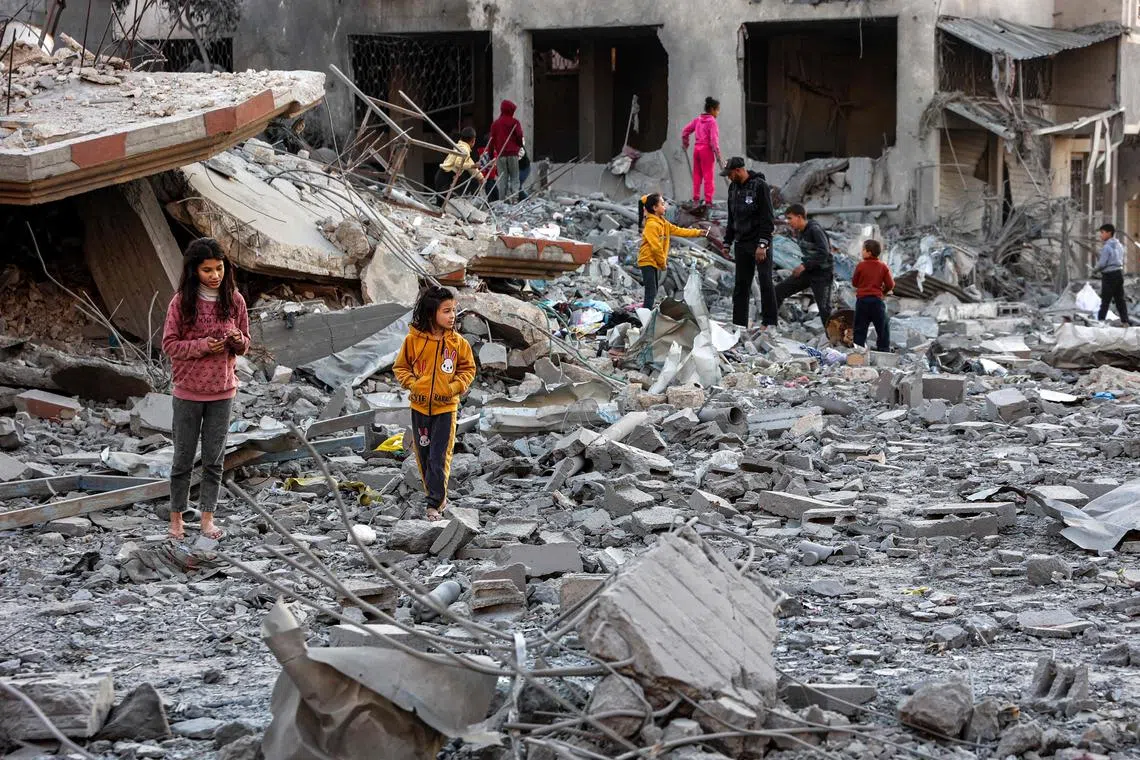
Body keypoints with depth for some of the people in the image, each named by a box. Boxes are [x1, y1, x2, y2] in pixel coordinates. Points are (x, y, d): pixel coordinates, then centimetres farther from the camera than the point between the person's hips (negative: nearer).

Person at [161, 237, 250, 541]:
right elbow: (169, 344, -7)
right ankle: (176, 517, 18)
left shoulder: (234, 300, -2)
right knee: (184, 458, 7)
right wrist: (201, 346, -21)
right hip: (188, 391, -2)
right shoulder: (181, 302, -10)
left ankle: (207, 517, 17)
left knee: (214, 458, 7)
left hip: (222, 391, 2)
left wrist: (238, 341, -17)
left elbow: (245, 344, 6)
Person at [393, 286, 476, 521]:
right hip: (420, 406, 2)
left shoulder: (457, 342, -6)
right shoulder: (413, 340, -7)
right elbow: (400, 367, 6)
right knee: (424, 455, 11)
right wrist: (412, 383, -10)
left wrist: (454, 387, -9)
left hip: (445, 407, -2)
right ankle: (437, 495, 29)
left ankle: (435, 504, -3)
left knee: (439, 458, -7)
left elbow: (468, 369, 6)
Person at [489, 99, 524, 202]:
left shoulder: (495, 123, 8)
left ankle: (503, 200, -1)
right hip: (513, 153, -3)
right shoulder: (514, 122, -2)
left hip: (500, 155, 3)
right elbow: (520, 137, -3)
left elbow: (492, 140, 9)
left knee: (502, 179, 5)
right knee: (514, 178, 2)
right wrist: (520, 147, 17)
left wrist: (491, 155, 14)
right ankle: (513, 197, -11)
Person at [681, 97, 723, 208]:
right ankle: (708, 201, -3)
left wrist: (685, 143, 31)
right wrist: (718, 155, -14)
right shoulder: (712, 121, -11)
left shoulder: (698, 120, 8)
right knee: (708, 176, -2)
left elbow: (685, 131, 14)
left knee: (697, 174, 12)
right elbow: (714, 139, -17)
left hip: (696, 149, 6)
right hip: (707, 150, -6)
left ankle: (696, 199, 14)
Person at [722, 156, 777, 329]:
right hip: (742, 242, 7)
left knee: (765, 281, -8)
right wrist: (727, 242, 17)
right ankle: (739, 324, 9)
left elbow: (767, 217, -16)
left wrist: (762, 244, -21)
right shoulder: (733, 187, 11)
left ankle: (770, 323, -7)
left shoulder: (760, 186, -12)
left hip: (759, 241, -7)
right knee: (741, 284, 7)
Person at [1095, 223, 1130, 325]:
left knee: (1105, 300, -4)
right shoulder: (1119, 246, 11)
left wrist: (1097, 268, 4)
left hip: (1109, 275, -7)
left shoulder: (1106, 247, -15)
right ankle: (1125, 321, 9)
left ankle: (1100, 320, -2)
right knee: (1120, 299, 10)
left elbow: (1102, 263, -17)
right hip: (1119, 273, 7)